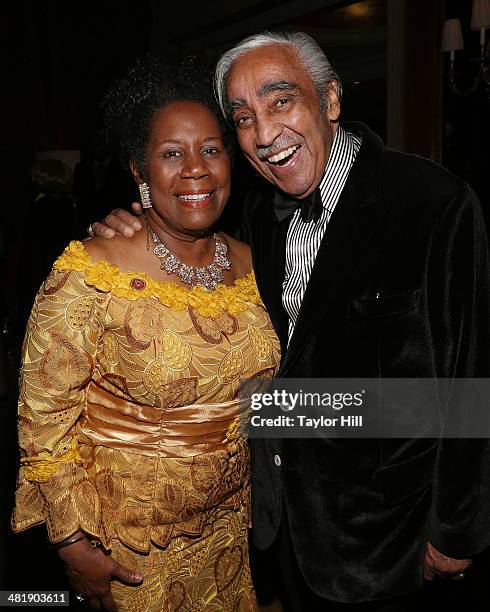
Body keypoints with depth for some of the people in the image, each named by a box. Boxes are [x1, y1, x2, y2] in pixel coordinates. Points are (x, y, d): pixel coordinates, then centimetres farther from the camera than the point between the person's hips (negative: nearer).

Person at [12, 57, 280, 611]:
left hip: (229, 520, 5)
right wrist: (74, 545, -12)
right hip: (130, 542, -4)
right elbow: (44, 418, -15)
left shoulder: (247, 263, -4)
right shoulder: (90, 274, -21)